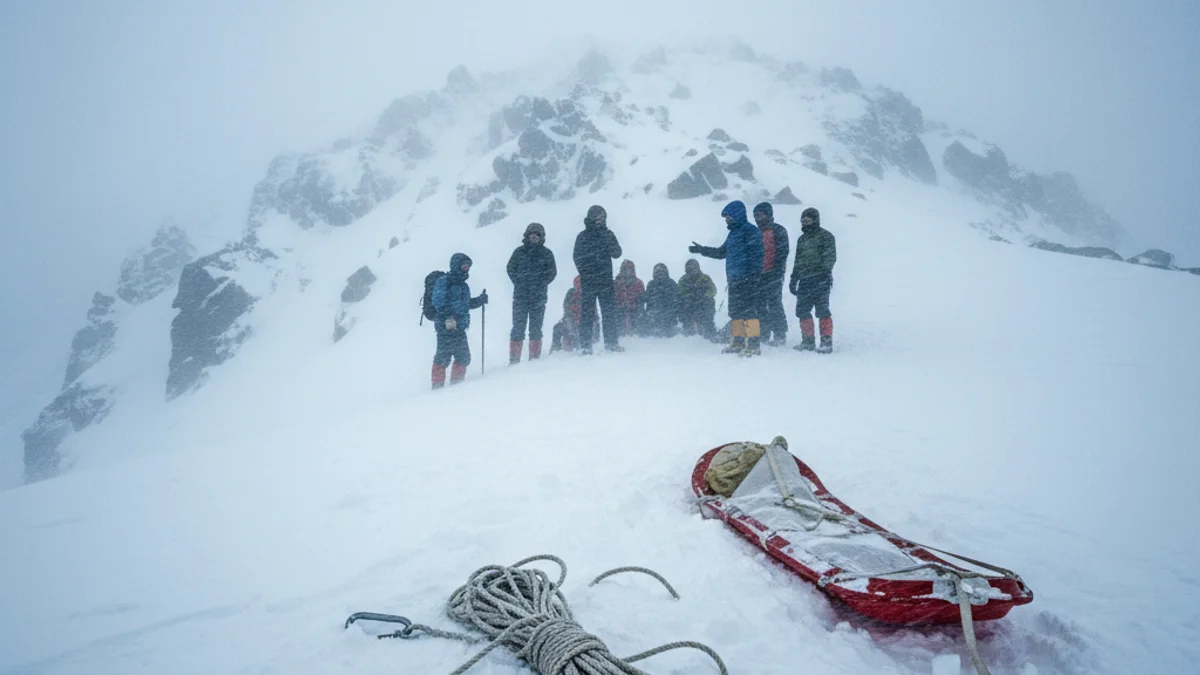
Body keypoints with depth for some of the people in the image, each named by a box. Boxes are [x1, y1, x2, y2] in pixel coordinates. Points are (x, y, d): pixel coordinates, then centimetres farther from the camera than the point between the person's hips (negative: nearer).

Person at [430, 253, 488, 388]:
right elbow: (438, 301, -17)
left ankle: (456, 385, 25)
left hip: (459, 327, 8)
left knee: (463, 358, 12)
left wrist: (480, 300, 12)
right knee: (443, 358, -6)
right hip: (446, 326, -8)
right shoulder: (444, 281, -6)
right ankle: (437, 387, 3)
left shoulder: (463, 285, 20)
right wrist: (447, 316, -27)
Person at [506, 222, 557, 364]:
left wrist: (541, 284, -5)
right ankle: (514, 360, 1)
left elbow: (552, 272, 5)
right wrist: (519, 282, -5)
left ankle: (535, 359, 10)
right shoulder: (519, 251, 7)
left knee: (536, 328, 4)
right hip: (520, 295, 0)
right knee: (518, 327, -2)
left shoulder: (547, 253, 7)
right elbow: (511, 268, 7)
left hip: (539, 297, 0)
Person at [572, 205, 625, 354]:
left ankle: (611, 342, 11)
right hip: (588, 281, -3)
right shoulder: (583, 236, 1)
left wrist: (610, 242, -14)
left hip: (606, 280, 3)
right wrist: (586, 273, -14)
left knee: (609, 312, 4)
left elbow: (617, 253, 4)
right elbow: (578, 258, -3)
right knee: (588, 313, -1)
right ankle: (585, 345, 2)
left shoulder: (608, 234, 10)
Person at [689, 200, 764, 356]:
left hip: (747, 280, -9)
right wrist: (701, 249, 25)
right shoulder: (733, 233, 19)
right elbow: (721, 252, 29)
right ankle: (738, 341, 21)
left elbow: (756, 256, -16)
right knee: (735, 312, 12)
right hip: (734, 279, 9)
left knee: (749, 312, -11)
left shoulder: (751, 231, -9)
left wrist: (754, 277, -23)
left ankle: (753, 345, -10)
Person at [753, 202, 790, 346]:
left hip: (774, 274, -7)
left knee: (774, 304, -6)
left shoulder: (778, 231, -4)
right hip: (759, 274, 7)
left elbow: (783, 252, -10)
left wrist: (777, 272, -18)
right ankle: (764, 335, 15)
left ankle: (780, 336, 0)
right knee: (760, 306, 7)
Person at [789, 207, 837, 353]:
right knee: (802, 311, 5)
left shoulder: (825, 236, -1)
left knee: (822, 311, -8)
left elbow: (830, 257, -10)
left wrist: (825, 273, -21)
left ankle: (827, 342, -2)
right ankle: (808, 341, 15)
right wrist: (793, 279, 23)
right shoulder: (802, 239, 22)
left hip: (820, 280, -7)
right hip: (804, 281, 7)